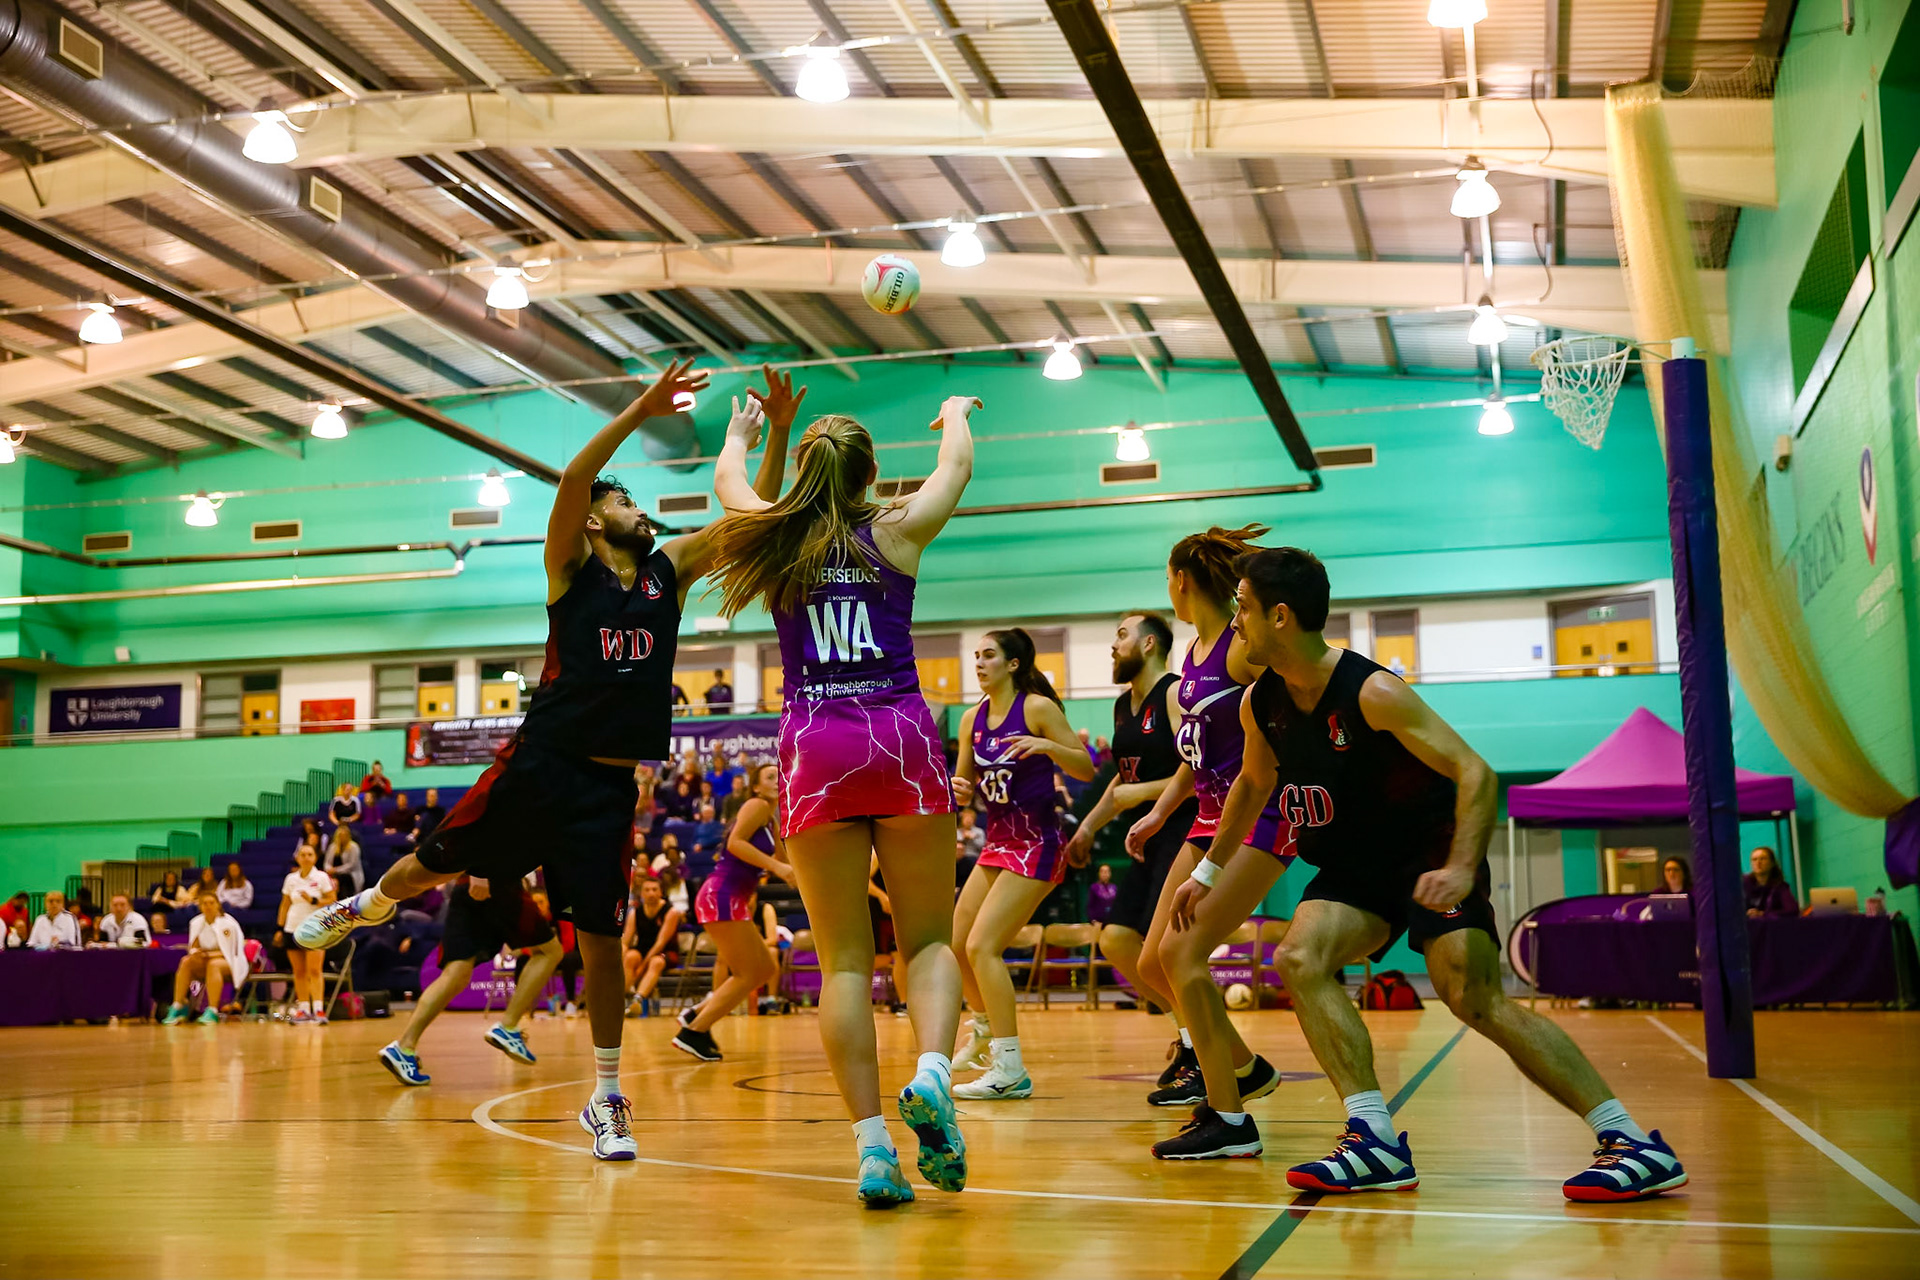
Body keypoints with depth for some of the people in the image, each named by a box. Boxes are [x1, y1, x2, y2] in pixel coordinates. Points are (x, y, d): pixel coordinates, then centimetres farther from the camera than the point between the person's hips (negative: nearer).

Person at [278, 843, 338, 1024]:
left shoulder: (322, 877, 0)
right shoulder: (291, 879, 10)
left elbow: (333, 901, -2)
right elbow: (285, 905, 15)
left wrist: (313, 900, -15)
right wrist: (280, 928, 11)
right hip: (293, 929, 3)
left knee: (314, 970, -12)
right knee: (299, 971, 2)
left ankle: (318, 1009, -14)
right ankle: (303, 1009, 5)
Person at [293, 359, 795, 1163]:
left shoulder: (671, 569, 11)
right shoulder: (571, 565, 1)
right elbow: (571, 481, -17)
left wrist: (778, 432, -5)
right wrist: (639, 412, -24)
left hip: (610, 782, 2)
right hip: (540, 762, -2)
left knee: (601, 936, 2)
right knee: (439, 864, 12)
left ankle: (607, 1098, 13)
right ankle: (364, 908, 47)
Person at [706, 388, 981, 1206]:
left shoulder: (776, 539, 9)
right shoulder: (897, 531, 7)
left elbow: (728, 481, 32)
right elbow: (957, 467, 27)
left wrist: (741, 430, 53)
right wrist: (956, 413, 48)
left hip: (814, 747, 1)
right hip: (902, 739, -1)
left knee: (843, 959, 3)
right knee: (929, 937, 9)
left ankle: (871, 1146, -5)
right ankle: (932, 1074, -19)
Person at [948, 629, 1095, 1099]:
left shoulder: (1038, 708, -11)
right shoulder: (972, 718, 7)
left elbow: (1087, 769, -11)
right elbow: (965, 786, 16)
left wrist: (1046, 746, -27)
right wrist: (959, 788, -7)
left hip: (1035, 844, -8)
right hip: (998, 841, 8)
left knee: (982, 946, -17)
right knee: (956, 944, 13)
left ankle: (1010, 1070, -13)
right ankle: (984, 1032, 40)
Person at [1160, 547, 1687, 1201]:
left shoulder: (1372, 693, -24)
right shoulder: (1260, 703, -2)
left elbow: (1475, 773, -25)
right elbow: (1253, 784, 19)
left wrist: (1462, 871, -38)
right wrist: (1209, 870, 22)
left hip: (1431, 850, -6)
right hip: (1353, 864, 6)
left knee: (1473, 997, -20)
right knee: (1299, 959, -19)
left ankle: (1635, 1144, -14)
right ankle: (1376, 1142, -20)